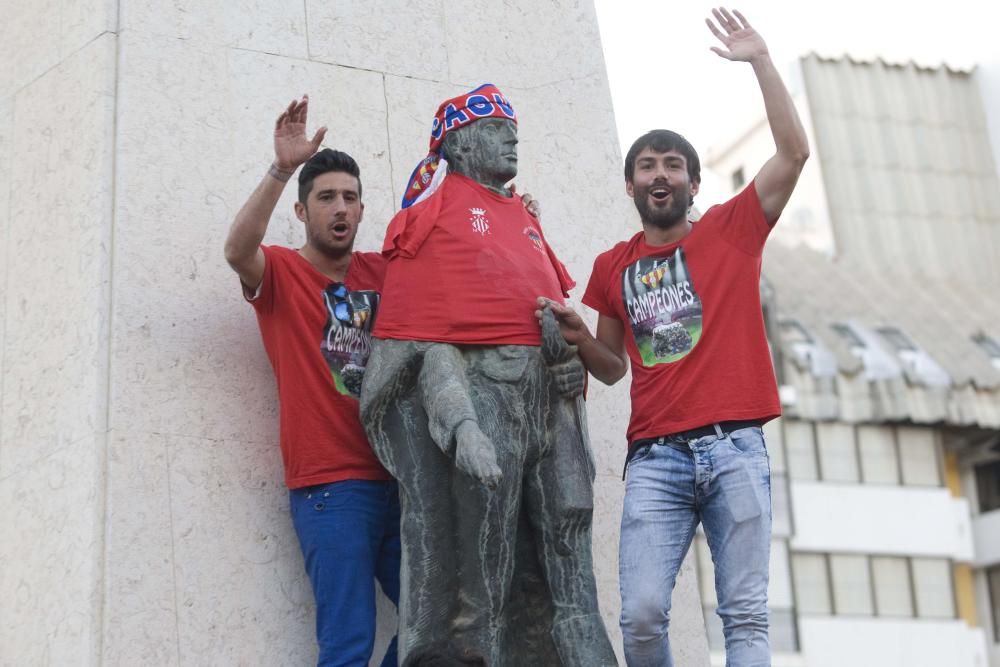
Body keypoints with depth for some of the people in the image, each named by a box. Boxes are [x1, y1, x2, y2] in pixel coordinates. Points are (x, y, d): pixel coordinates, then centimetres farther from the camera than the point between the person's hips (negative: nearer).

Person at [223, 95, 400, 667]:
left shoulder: (384, 271, 13)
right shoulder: (281, 272, 0)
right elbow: (237, 250, -20)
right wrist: (282, 169, -31)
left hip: (399, 478, 5)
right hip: (331, 486, -5)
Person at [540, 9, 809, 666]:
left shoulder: (731, 230, 10)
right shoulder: (613, 267, 16)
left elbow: (794, 152, 0)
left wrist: (761, 61, -1)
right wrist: (580, 337, 1)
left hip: (735, 448, -1)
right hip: (655, 458, 2)